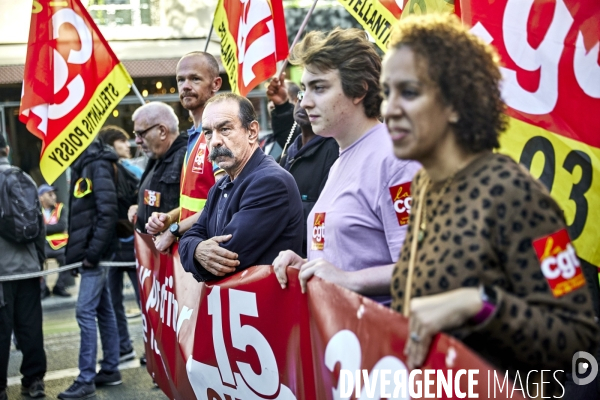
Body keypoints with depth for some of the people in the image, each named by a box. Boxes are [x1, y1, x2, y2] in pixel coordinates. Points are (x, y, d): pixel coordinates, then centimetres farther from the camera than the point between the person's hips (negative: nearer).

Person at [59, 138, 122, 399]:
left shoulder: (98, 165, -13)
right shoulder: (82, 166, 15)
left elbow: (108, 212, -21)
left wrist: (93, 252, -21)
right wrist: (77, 249, 12)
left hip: (95, 252, -9)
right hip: (90, 252, 9)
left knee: (85, 312, -8)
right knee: (103, 310, 13)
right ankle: (110, 369, 20)